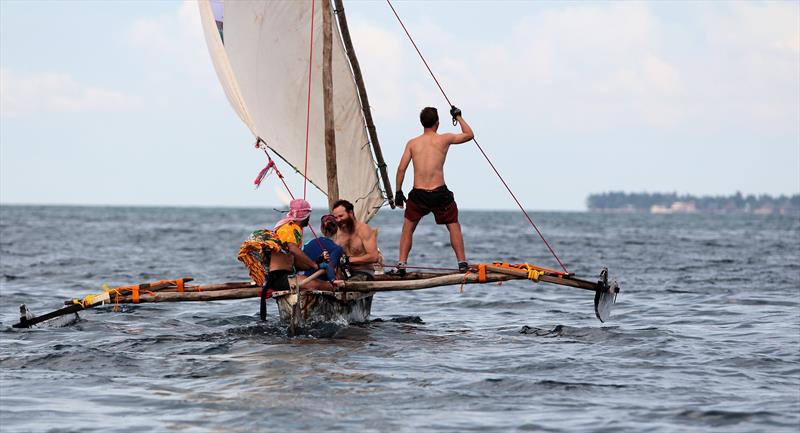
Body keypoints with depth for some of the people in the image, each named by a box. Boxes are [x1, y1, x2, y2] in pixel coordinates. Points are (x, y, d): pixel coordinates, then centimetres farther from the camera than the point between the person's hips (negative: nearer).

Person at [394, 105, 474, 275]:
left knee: (408, 228, 17)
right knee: (454, 226, 15)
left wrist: (398, 192, 9)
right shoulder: (444, 139, 2)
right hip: (440, 194, -1)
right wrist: (458, 116, 30)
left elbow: (401, 168, 2)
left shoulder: (412, 143, 6)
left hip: (418, 194, 1)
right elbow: (469, 134, 18)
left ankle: (401, 264, 8)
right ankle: (462, 263, 9)